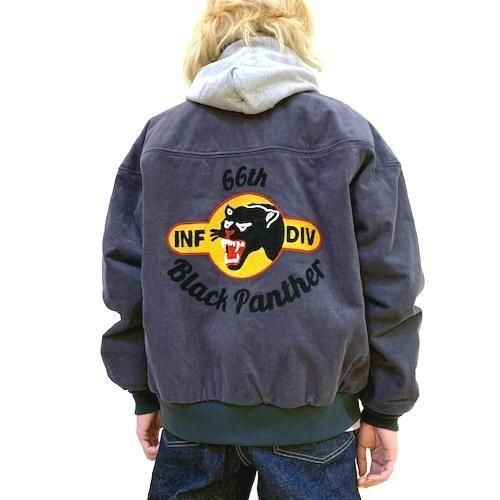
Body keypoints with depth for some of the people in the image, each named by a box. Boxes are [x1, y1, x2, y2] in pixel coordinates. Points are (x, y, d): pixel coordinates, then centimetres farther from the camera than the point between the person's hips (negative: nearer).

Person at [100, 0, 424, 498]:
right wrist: (384, 408, 4)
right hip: (311, 408, -1)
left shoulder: (156, 137, 1)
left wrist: (144, 392, 12)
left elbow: (126, 276, 2)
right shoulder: (349, 134, -4)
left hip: (191, 404, 2)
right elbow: (388, 282, -5)